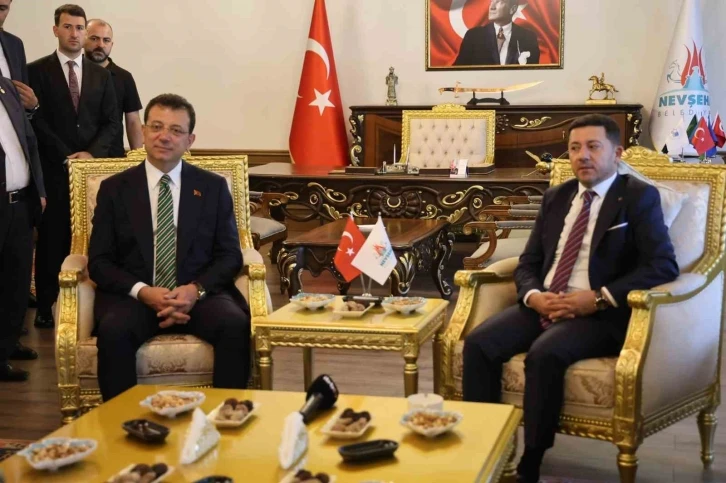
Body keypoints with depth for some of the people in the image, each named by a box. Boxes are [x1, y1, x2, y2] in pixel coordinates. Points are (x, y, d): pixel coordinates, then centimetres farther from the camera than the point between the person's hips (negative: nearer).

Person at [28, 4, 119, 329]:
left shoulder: (101, 75, 12)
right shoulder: (37, 71, 2)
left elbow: (111, 122, 8)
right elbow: (37, 121, -5)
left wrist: (93, 154, -8)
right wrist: (66, 156, -11)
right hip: (53, 170, -2)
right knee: (51, 239, 2)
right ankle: (45, 306, 9)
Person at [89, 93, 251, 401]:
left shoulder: (213, 187, 11)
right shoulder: (114, 188, 9)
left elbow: (230, 255, 7)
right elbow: (99, 262, 4)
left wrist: (195, 290, -14)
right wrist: (143, 292, -15)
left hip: (199, 295, 1)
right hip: (132, 297, 0)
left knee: (235, 324, -30)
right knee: (114, 330, -33)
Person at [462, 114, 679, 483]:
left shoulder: (639, 197, 0)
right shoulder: (556, 197, 17)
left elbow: (662, 265, -12)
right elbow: (528, 263, 15)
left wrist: (598, 298, -21)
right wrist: (533, 295, -9)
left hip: (600, 315, -5)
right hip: (543, 305, 6)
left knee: (545, 353, -34)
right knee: (478, 343, -20)